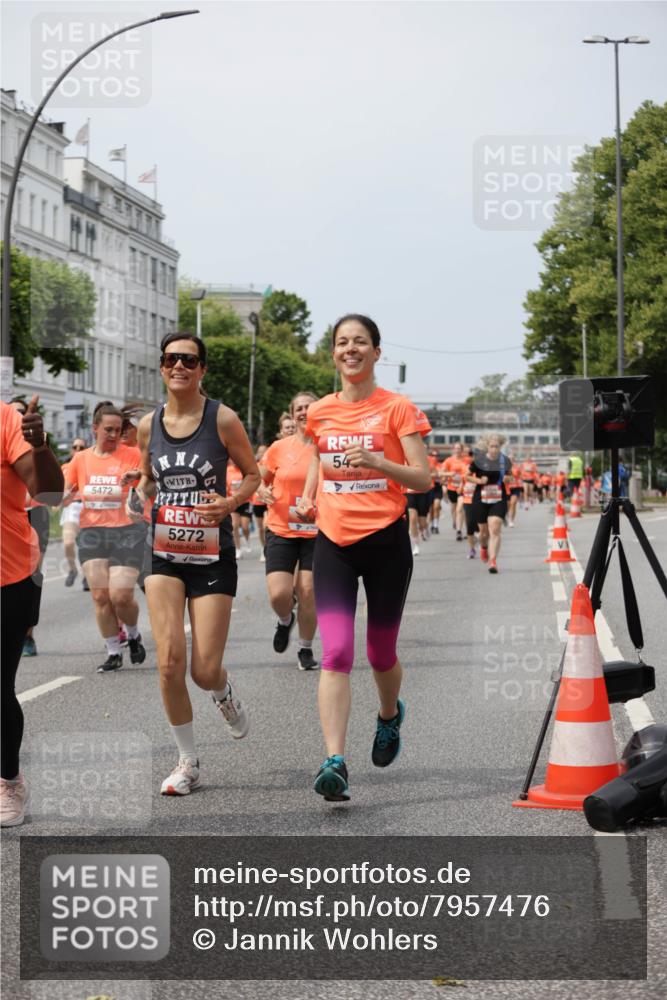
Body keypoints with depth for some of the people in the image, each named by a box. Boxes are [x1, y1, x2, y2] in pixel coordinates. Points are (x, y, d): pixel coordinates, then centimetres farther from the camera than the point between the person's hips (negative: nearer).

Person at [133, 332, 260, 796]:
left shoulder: (222, 419, -7)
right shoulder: (149, 424, 3)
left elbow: (253, 474, 3)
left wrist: (231, 501, -16)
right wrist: (139, 497, -3)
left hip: (213, 555, -2)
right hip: (165, 553, 2)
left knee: (205, 672, -5)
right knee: (170, 663, -9)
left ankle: (224, 692, 35)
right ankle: (188, 762, 9)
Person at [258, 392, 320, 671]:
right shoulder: (280, 448, -1)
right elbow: (259, 479, 11)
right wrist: (262, 491, -10)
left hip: (316, 532, 0)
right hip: (281, 530, 0)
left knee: (308, 593, -2)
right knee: (278, 594, -10)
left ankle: (305, 649, 18)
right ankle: (285, 620, 26)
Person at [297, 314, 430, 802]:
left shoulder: (398, 408, -3)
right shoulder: (319, 413, 8)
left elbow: (423, 478, -6)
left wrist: (379, 462, -23)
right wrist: (308, 498, 6)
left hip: (386, 539, -2)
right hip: (334, 541, 2)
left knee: (381, 653, 11)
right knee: (336, 653, -13)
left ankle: (390, 715, 45)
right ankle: (335, 762, -18)